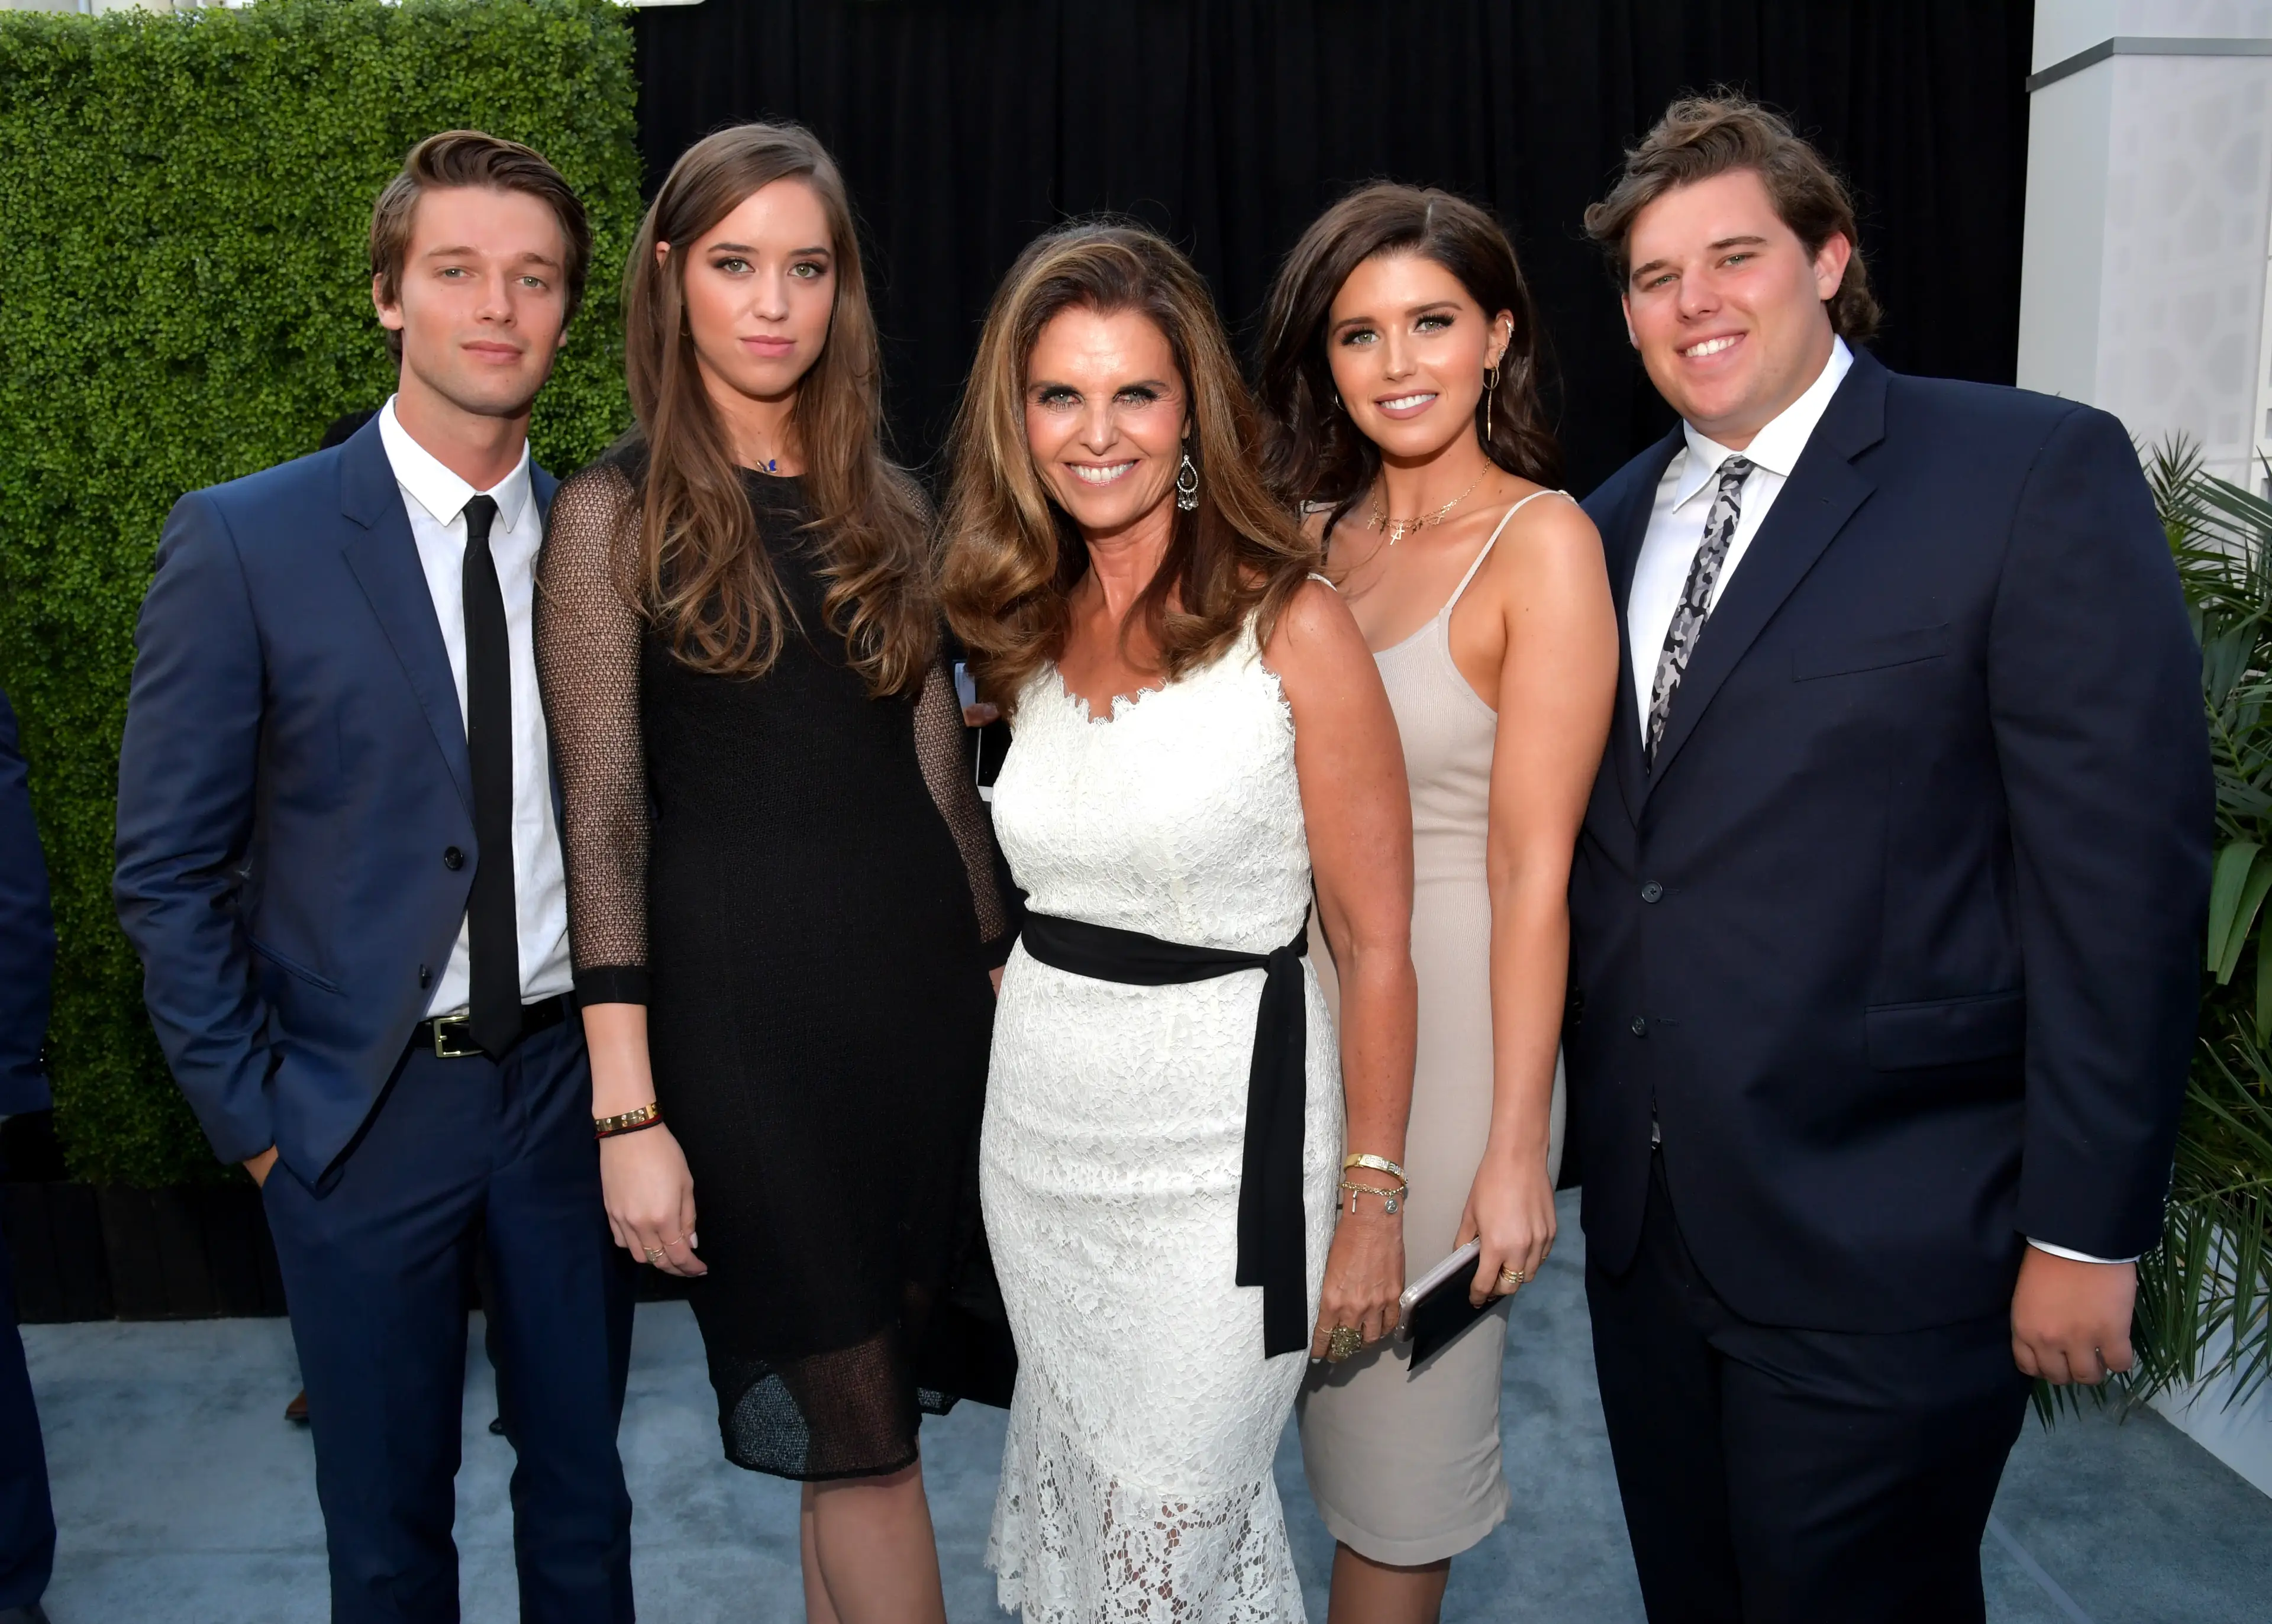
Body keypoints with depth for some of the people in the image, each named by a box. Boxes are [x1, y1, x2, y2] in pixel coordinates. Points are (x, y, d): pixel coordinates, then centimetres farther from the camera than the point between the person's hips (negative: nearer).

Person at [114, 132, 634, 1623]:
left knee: (582, 1479, 18)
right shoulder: (244, 542, -8)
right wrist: (254, 1116, -6)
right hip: (364, 1105, -2)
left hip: (572, 1074, 2)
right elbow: (169, 870, -5)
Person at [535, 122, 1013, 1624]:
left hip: (923, 977, 4)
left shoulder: (887, 503, 10)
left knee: (858, 1422, 13)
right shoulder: (616, 514, -3)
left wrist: (1002, 971, 11)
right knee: (865, 1431, 1)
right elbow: (605, 818, -7)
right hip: (742, 995, -4)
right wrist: (628, 1109, -11)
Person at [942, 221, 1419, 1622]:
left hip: (1223, 1135, -5)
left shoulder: (1291, 625, -13)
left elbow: (1376, 942, -11)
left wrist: (1374, 1202, -11)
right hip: (1042, 1121, 6)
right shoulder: (1028, 627, 5)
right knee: (1072, 1494, 20)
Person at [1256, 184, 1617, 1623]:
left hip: (1445, 1022, -5)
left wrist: (1516, 1148, -15)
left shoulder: (1541, 543, -11)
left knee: (1401, 1447, 10)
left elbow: (1534, 867, -15)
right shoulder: (1308, 537, 7)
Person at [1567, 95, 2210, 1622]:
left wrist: (2088, 1227, -13)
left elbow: (2123, 865, -13)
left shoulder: (2038, 473, -9)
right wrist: (1595, 1128, 8)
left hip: (1883, 1249, -5)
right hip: (1647, 1221, 6)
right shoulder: (1612, 523, 9)